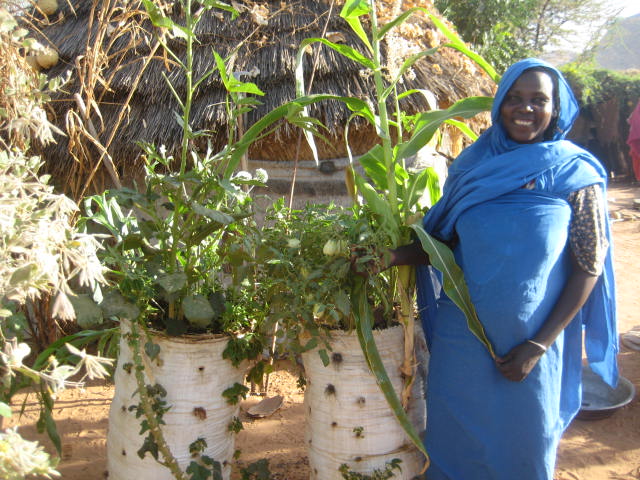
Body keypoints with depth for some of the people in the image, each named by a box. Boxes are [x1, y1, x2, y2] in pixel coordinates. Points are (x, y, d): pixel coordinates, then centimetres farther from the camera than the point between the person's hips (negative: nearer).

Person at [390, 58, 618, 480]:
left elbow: (588, 267, -7)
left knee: (522, 445, 16)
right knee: (455, 442, 16)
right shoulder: (473, 164, 0)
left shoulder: (576, 174, -8)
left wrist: (539, 345, -11)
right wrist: (396, 255, -13)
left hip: (532, 341, -2)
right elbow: (446, 242, 6)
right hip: (461, 336, 2)